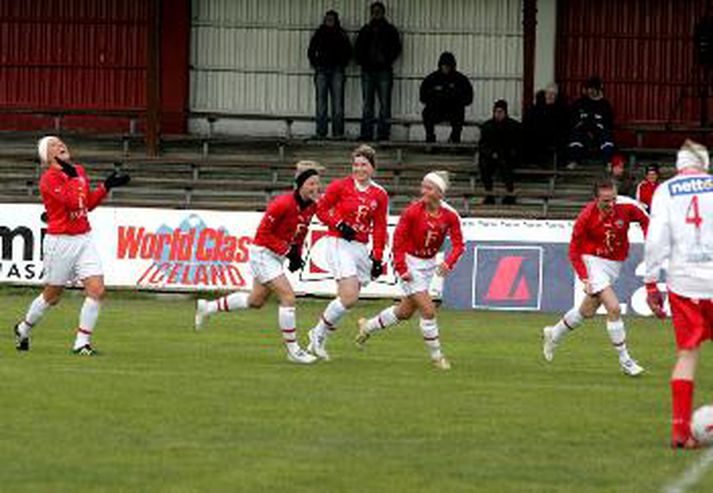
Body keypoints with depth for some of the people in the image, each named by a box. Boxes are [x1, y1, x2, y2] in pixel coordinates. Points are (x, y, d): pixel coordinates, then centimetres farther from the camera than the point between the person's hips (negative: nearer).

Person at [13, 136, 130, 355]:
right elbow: (72, 202, -24)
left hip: (85, 238, 6)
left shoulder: (79, 171, 9)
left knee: (97, 290, -9)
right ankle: (23, 329, 34)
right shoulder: (49, 178, -13)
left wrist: (106, 186, 10)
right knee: (52, 296, 8)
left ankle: (82, 342, 0)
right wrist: (72, 176, -17)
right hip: (60, 241, -6)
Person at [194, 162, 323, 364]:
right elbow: (263, 233, -21)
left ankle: (207, 307, 37)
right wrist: (288, 250, -22)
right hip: (263, 254, -9)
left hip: (278, 257, 9)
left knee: (256, 301, 21)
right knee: (288, 297, -15)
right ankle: (293, 350, -7)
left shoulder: (311, 206, -2)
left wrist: (297, 255, 2)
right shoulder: (283, 204, -25)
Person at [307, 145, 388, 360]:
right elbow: (321, 209, 3)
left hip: (361, 248, 5)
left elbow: (379, 228, 10)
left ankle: (318, 339, 18)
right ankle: (319, 333, 2)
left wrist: (377, 258, 5)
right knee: (349, 298, -16)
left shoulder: (379, 195, 6)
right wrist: (339, 225, -12)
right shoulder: (340, 186, -4)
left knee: (348, 299, 3)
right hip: (339, 244, -5)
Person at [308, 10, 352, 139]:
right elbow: (311, 51, 15)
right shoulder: (319, 34, 9)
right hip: (321, 71, 1)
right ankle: (321, 132, -1)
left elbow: (348, 52, 12)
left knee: (337, 102, -5)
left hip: (336, 71, -1)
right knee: (321, 101, -2)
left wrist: (342, 64, 3)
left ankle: (338, 132, -5)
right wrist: (315, 64, 6)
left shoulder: (341, 34, 7)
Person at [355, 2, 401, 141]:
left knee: (384, 103, -5)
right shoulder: (365, 30, 14)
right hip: (368, 71, 3)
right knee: (367, 104, 2)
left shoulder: (390, 30, 6)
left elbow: (396, 48, 1)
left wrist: (387, 61, -10)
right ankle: (366, 133, 3)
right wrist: (362, 61, 0)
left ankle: (383, 133, -6)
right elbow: (357, 48, 15)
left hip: (384, 71, -3)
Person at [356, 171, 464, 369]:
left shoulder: (450, 216, -11)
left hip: (429, 264, 5)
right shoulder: (413, 211, -20)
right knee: (428, 310, -13)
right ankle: (436, 356, 1)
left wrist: (448, 263, -28)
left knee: (405, 311, 16)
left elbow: (458, 244, -9)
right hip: (410, 263, -5)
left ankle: (368, 327, 39)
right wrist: (401, 269, -20)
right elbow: (398, 239, -14)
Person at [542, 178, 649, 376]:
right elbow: (574, 251, -14)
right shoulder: (587, 217, -23)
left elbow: (645, 221, 6)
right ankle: (625, 360, -7)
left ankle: (554, 335, 42)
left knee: (588, 311, 18)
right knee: (614, 308, -19)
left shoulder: (626, 207, -16)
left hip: (615, 263, 5)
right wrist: (584, 278, -23)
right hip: (593, 261, -5)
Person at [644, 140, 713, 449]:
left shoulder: (665, 191, 6)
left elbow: (656, 239, -1)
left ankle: (680, 429, -1)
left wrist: (651, 284, 3)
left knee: (686, 353, 5)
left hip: (683, 282, 1)